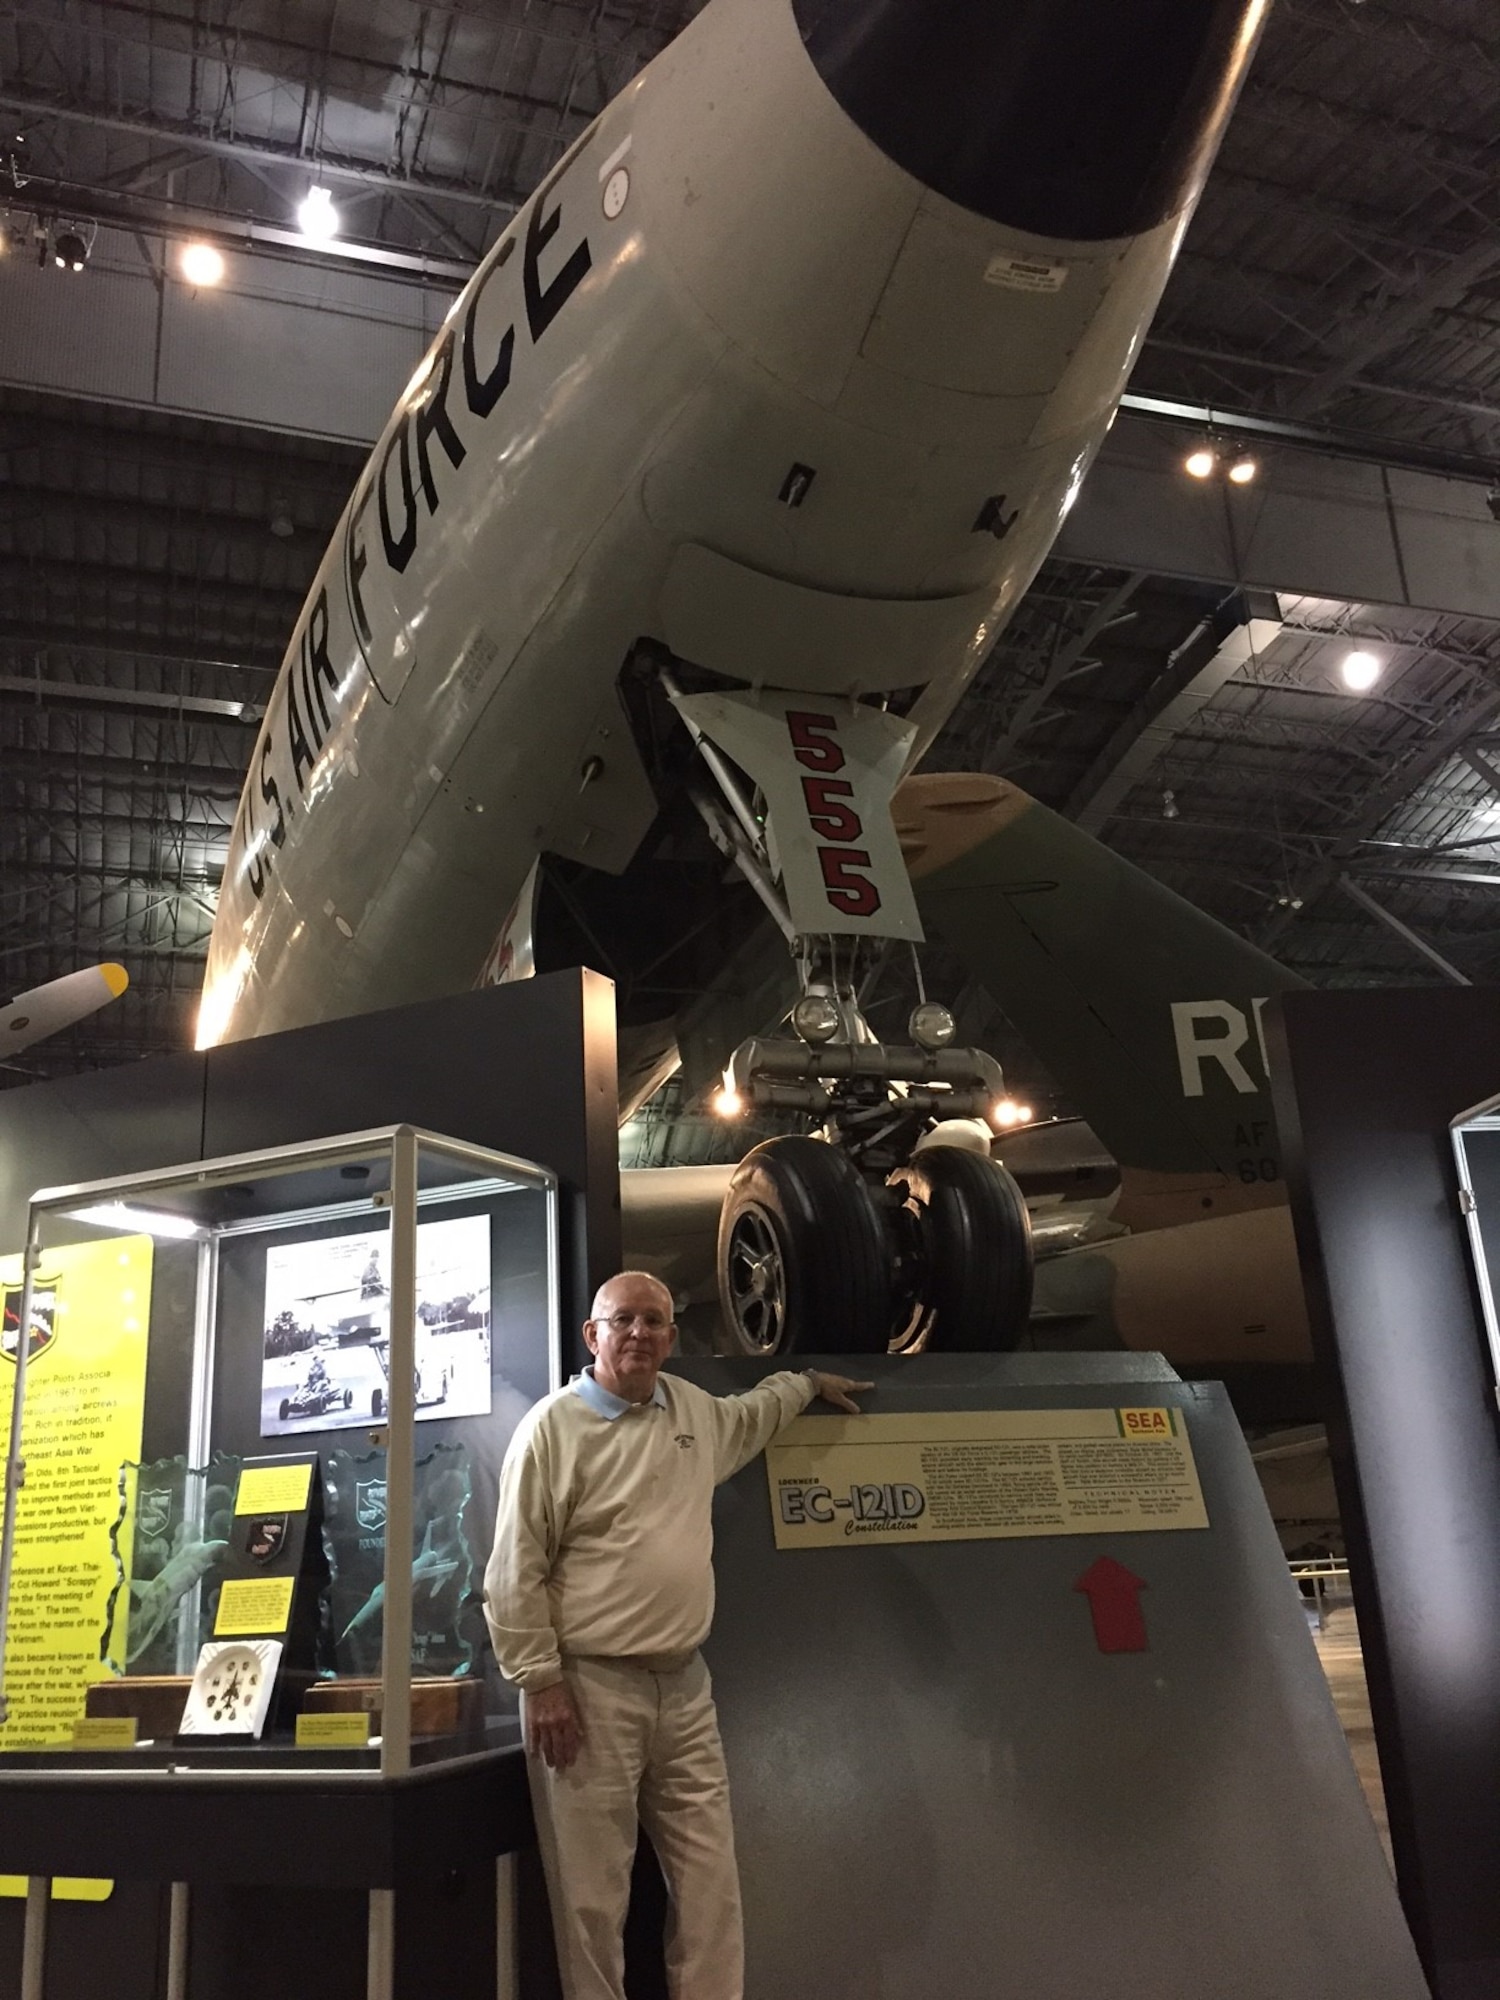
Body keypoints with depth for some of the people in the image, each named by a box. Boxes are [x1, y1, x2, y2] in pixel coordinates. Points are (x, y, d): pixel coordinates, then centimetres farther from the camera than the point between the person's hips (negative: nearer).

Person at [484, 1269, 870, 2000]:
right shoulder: (553, 1426, -9)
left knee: (709, 1885, 8)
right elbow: (515, 1570, -9)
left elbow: (751, 1415, 36)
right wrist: (540, 1681, -13)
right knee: (593, 1894, 1)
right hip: (588, 1687, -6)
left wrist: (809, 1383, 40)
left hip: (684, 1686, 6)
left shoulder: (695, 1410, 10)